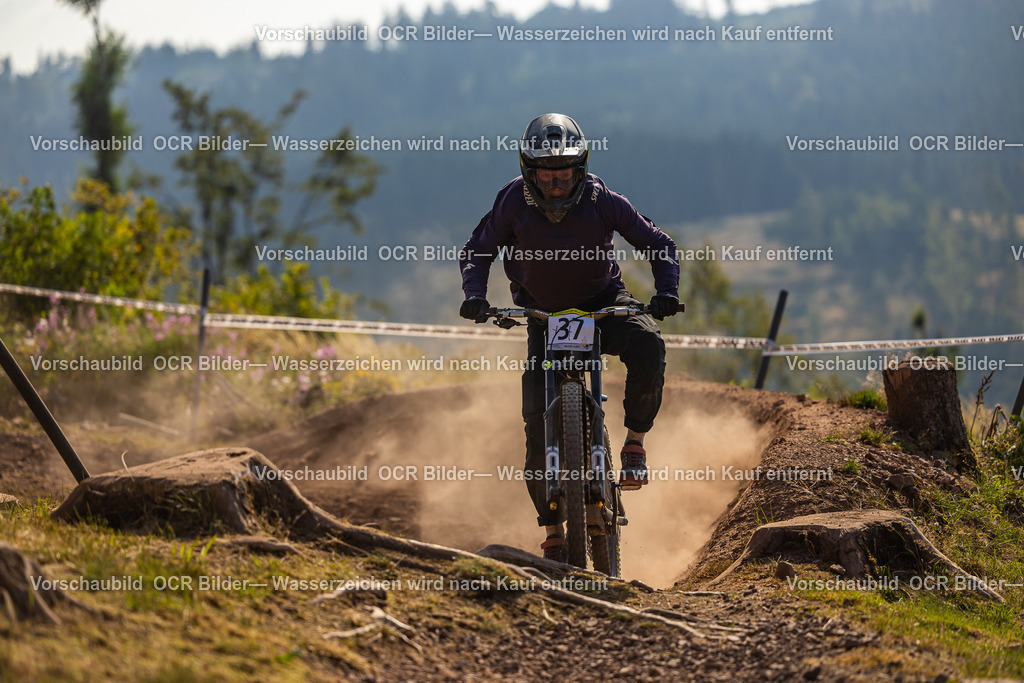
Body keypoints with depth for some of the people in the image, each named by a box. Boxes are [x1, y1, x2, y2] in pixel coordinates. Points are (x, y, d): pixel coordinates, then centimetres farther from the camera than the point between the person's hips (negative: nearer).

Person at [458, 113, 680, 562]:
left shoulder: (600, 201, -15)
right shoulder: (514, 202, -13)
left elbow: (658, 244, -8)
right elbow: (477, 252, 0)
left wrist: (666, 291, -24)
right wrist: (475, 295, -18)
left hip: (603, 303, -1)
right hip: (545, 314, 1)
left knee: (647, 345, -34)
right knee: (538, 419, -12)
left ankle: (635, 442, -14)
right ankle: (553, 525, 3)